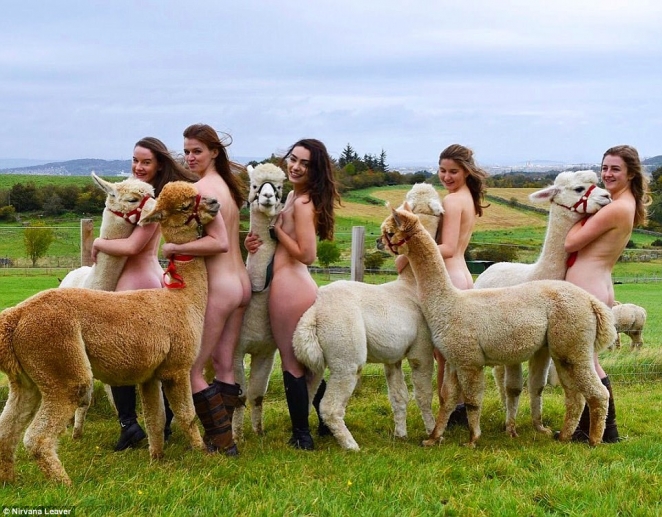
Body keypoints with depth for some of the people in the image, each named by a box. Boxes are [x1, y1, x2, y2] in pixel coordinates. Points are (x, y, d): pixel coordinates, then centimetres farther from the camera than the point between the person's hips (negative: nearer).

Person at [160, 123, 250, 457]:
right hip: (240, 283, 9)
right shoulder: (226, 184, 13)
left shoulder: (202, 188, -15)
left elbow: (219, 242, -23)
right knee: (223, 367, 14)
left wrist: (174, 248, -17)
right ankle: (222, 437, 20)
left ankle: (223, 442, 3)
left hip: (217, 287, -9)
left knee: (192, 369, 1)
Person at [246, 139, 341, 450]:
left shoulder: (302, 203, -16)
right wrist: (258, 240, 0)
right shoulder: (294, 195, 12)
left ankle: (301, 436, 10)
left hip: (289, 285, -10)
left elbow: (306, 254, -19)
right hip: (299, 284, 10)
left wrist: (275, 228, -13)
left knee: (291, 363, 1)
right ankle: (327, 423, 32)